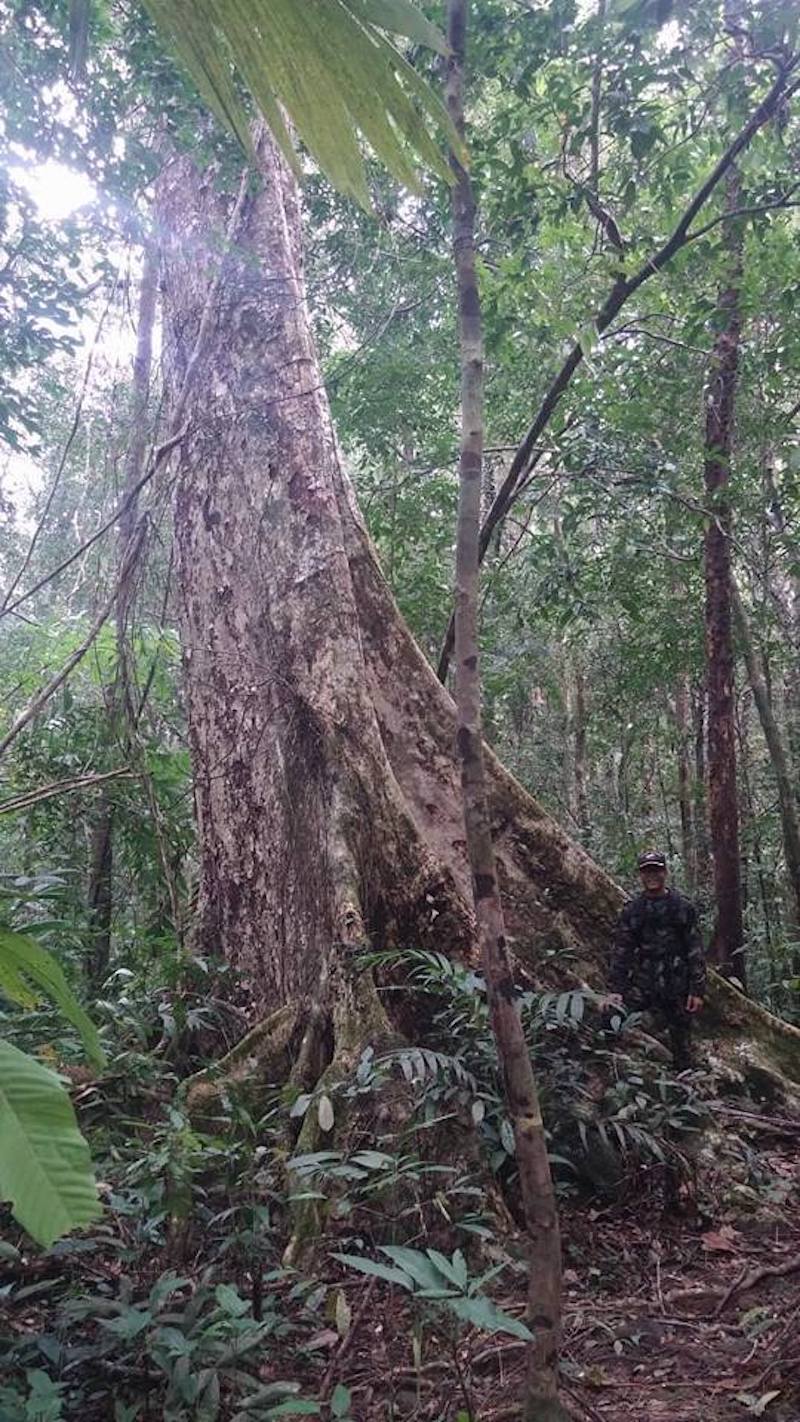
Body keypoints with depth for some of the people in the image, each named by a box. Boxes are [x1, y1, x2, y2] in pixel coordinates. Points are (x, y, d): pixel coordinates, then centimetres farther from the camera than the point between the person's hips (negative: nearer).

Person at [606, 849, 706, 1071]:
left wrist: (698, 990, -6)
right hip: (643, 984, 1)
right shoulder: (632, 911, 5)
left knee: (681, 1039, 7)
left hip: (678, 986, 0)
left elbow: (696, 951, 1)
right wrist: (615, 989, -7)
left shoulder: (683, 908, 2)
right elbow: (621, 952, 2)